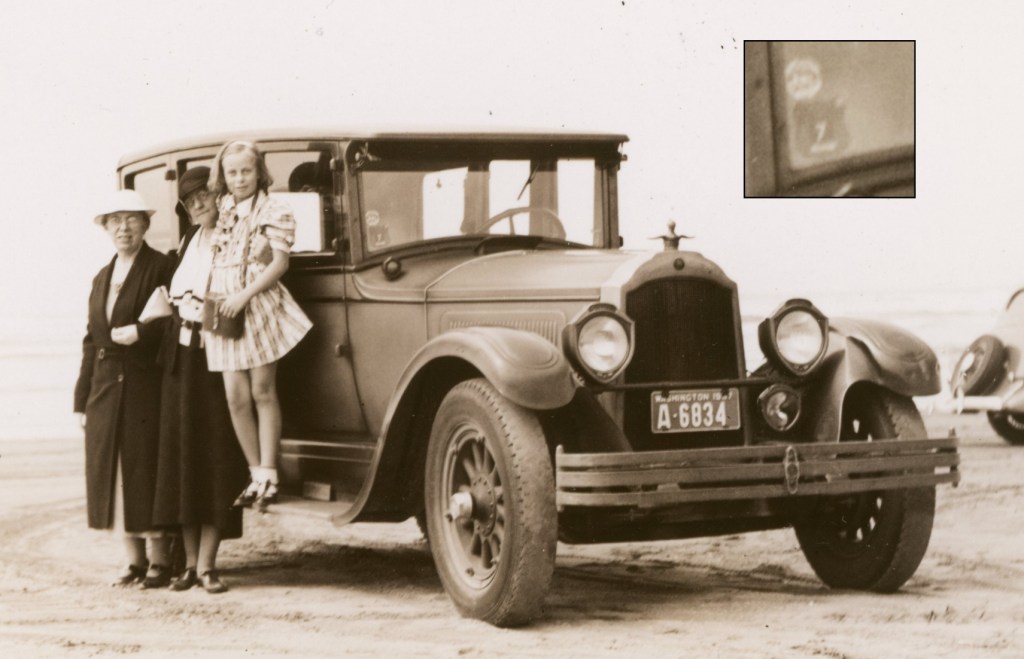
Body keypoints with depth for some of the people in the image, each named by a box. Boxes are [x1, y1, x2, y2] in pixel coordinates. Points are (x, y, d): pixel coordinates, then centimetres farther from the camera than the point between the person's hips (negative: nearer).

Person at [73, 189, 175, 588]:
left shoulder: (162, 268, -3)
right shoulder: (102, 278, 17)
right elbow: (91, 340, 16)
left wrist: (141, 332, -19)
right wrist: (82, 400, 12)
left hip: (146, 386, -7)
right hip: (106, 388, 7)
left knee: (147, 470, -4)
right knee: (111, 473, 7)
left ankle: (160, 560, 4)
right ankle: (135, 561, 15)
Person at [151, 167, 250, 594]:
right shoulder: (189, 242, 14)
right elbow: (173, 294, 16)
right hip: (182, 354, 6)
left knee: (217, 455, -4)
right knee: (181, 454, 5)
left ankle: (208, 563, -2)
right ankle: (190, 562, 12)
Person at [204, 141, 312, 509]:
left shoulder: (274, 212, -1)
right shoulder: (222, 213, 14)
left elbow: (279, 262, -8)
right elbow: (215, 262, 16)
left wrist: (245, 294, -17)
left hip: (260, 309, -5)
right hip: (224, 313, 5)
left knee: (263, 392, -3)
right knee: (236, 397, 0)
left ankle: (268, 476, 0)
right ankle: (256, 477, 8)